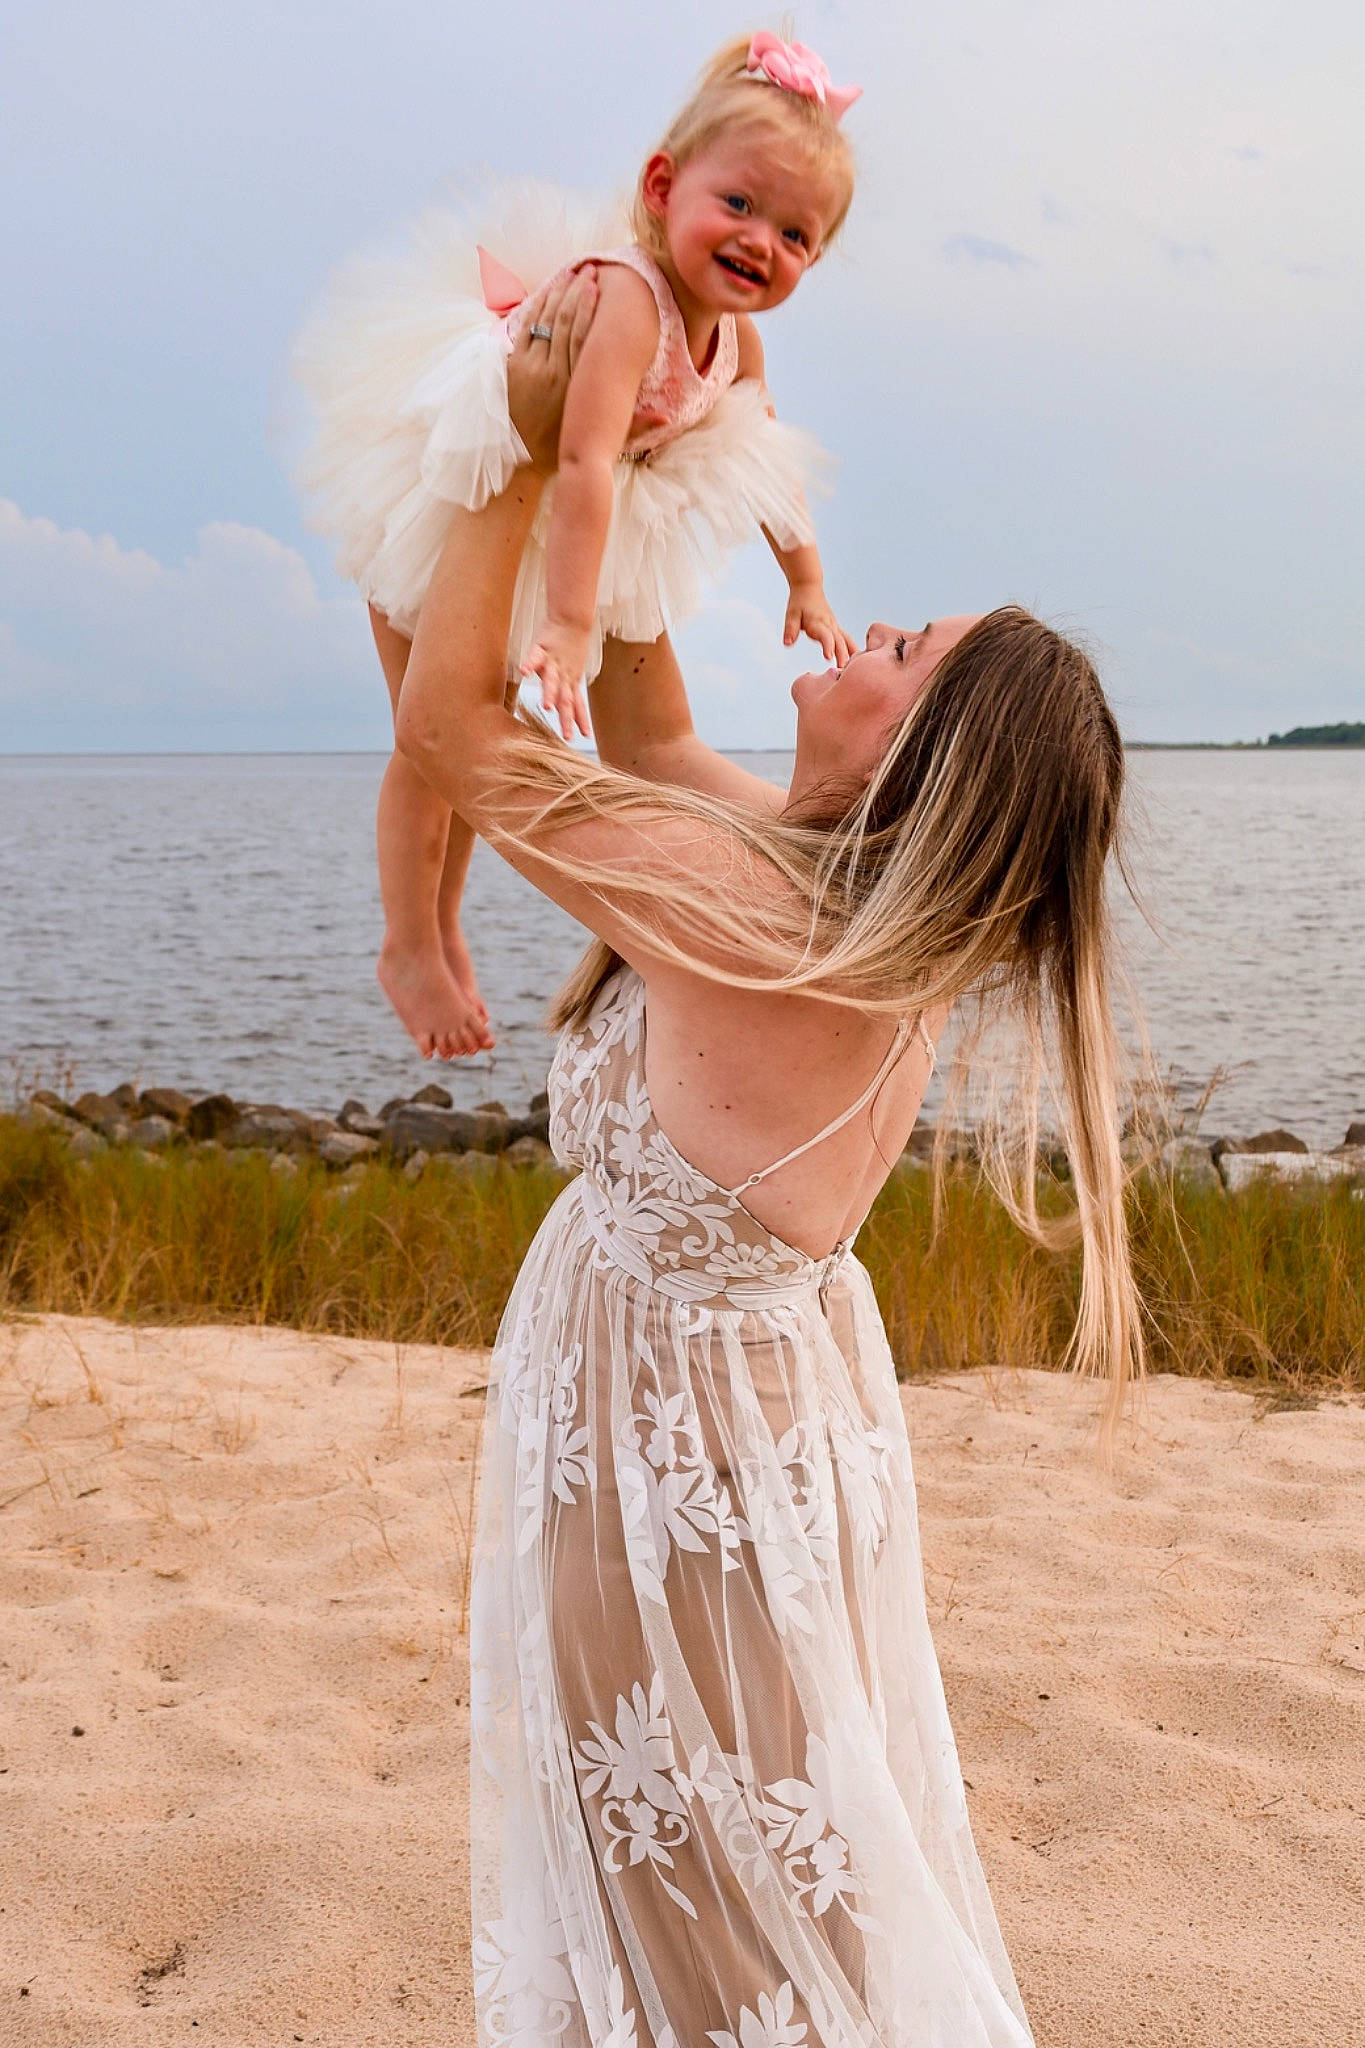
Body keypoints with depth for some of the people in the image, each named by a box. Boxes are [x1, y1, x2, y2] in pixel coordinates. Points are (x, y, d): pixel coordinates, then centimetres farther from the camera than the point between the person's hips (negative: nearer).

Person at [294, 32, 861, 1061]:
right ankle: (409, 948, 16)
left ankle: (445, 925, 36)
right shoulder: (626, 297, -37)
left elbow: (764, 462, 8)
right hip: (442, 500, -8)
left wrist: (807, 584, 12)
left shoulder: (734, 339, -9)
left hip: (545, 530, 8)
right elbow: (586, 462, -47)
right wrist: (568, 626, -54)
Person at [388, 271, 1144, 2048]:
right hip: (800, 1389, 8)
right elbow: (652, 738, 9)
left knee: (723, 1885, 12)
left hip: (671, 1422, -8)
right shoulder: (879, 898, -6)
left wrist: (531, 447, -16)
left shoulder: (746, 902, -29)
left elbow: (445, 716, -21)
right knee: (815, 1844, 26)